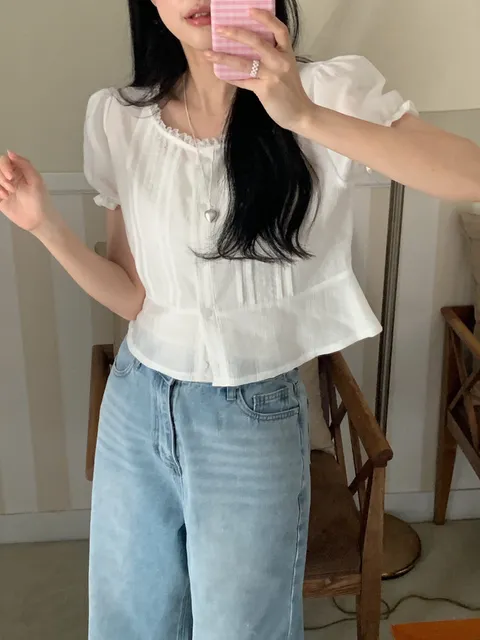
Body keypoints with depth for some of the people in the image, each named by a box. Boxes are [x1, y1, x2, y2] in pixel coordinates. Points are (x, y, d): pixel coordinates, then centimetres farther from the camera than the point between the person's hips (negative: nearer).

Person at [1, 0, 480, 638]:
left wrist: (306, 116, -35)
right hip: (135, 406, 4)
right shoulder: (118, 119, -2)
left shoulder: (332, 91, -11)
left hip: (256, 418, -3)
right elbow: (136, 297, 2)